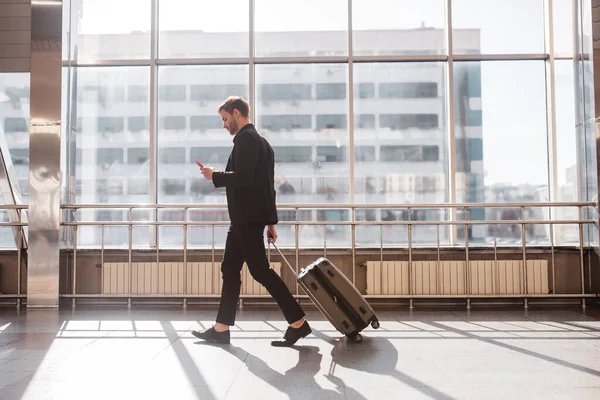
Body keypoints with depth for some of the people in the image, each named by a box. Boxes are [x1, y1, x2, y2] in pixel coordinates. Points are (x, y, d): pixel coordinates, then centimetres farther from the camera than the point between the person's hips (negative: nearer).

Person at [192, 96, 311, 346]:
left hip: (248, 217, -10)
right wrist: (271, 221, 20)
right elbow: (265, 184, 19)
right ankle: (221, 329, 16)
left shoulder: (246, 138, -11)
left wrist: (214, 176, -7)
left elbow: (242, 177, -23)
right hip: (245, 217, 10)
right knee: (230, 269, 11)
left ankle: (298, 323, -3)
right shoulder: (258, 141, 20)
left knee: (260, 270, -7)